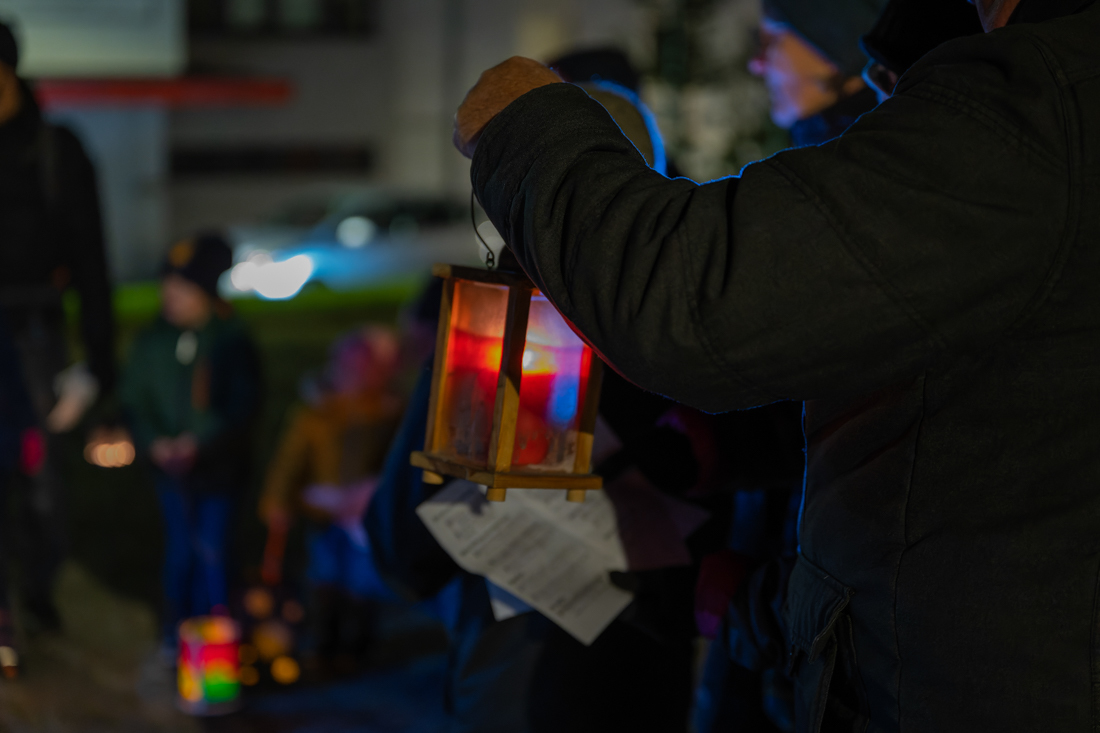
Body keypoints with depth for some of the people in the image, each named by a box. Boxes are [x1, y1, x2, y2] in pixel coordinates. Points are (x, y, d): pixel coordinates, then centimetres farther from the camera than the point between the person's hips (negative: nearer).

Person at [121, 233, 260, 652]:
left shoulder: (231, 340, -10)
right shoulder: (152, 341, 0)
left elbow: (244, 404, -12)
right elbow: (134, 399, 4)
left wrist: (199, 441, -20)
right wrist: (153, 442, -12)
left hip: (217, 464, -3)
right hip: (169, 463, 3)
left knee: (210, 551, 1)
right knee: (180, 548, 8)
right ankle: (177, 632, 22)